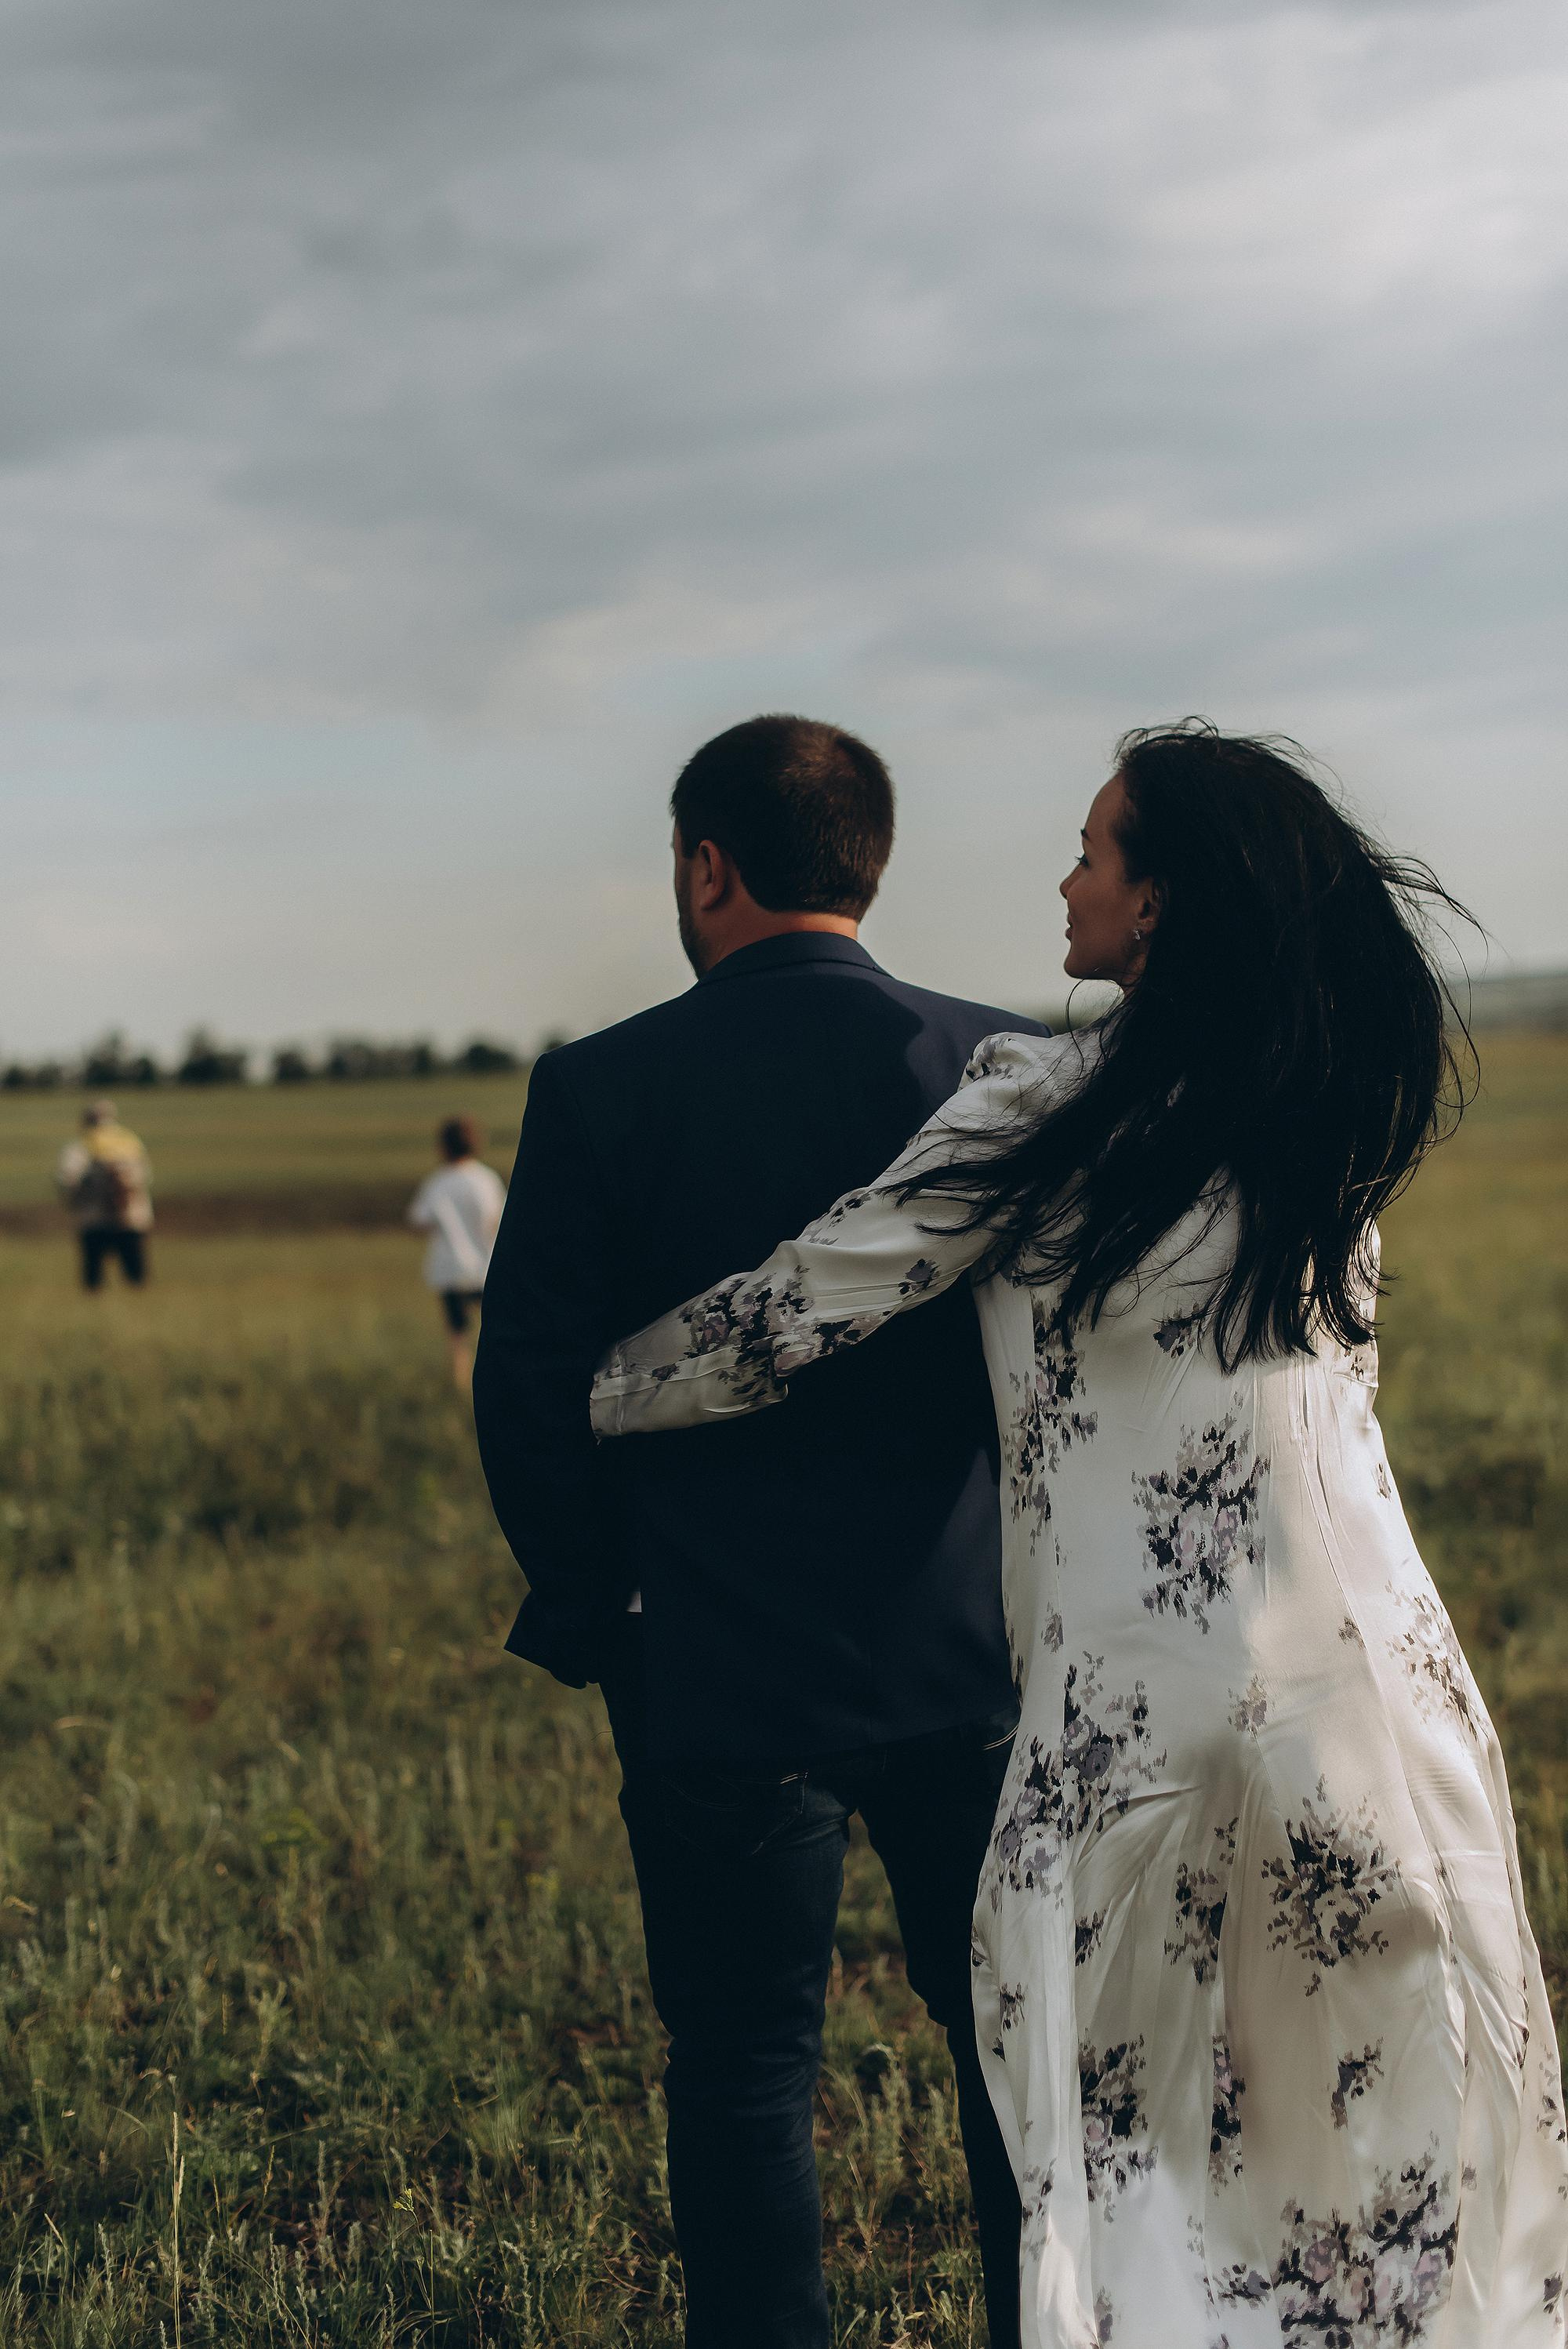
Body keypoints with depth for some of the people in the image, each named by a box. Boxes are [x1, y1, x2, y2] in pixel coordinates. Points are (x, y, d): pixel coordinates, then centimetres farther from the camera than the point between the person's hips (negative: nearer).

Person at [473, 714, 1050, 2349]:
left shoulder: (600, 1091, -8)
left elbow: (530, 1393, -6)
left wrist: (595, 1608, 8)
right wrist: (1040, 1586, 12)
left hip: (720, 1672, -1)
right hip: (972, 1661, 2)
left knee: (743, 2078, 10)